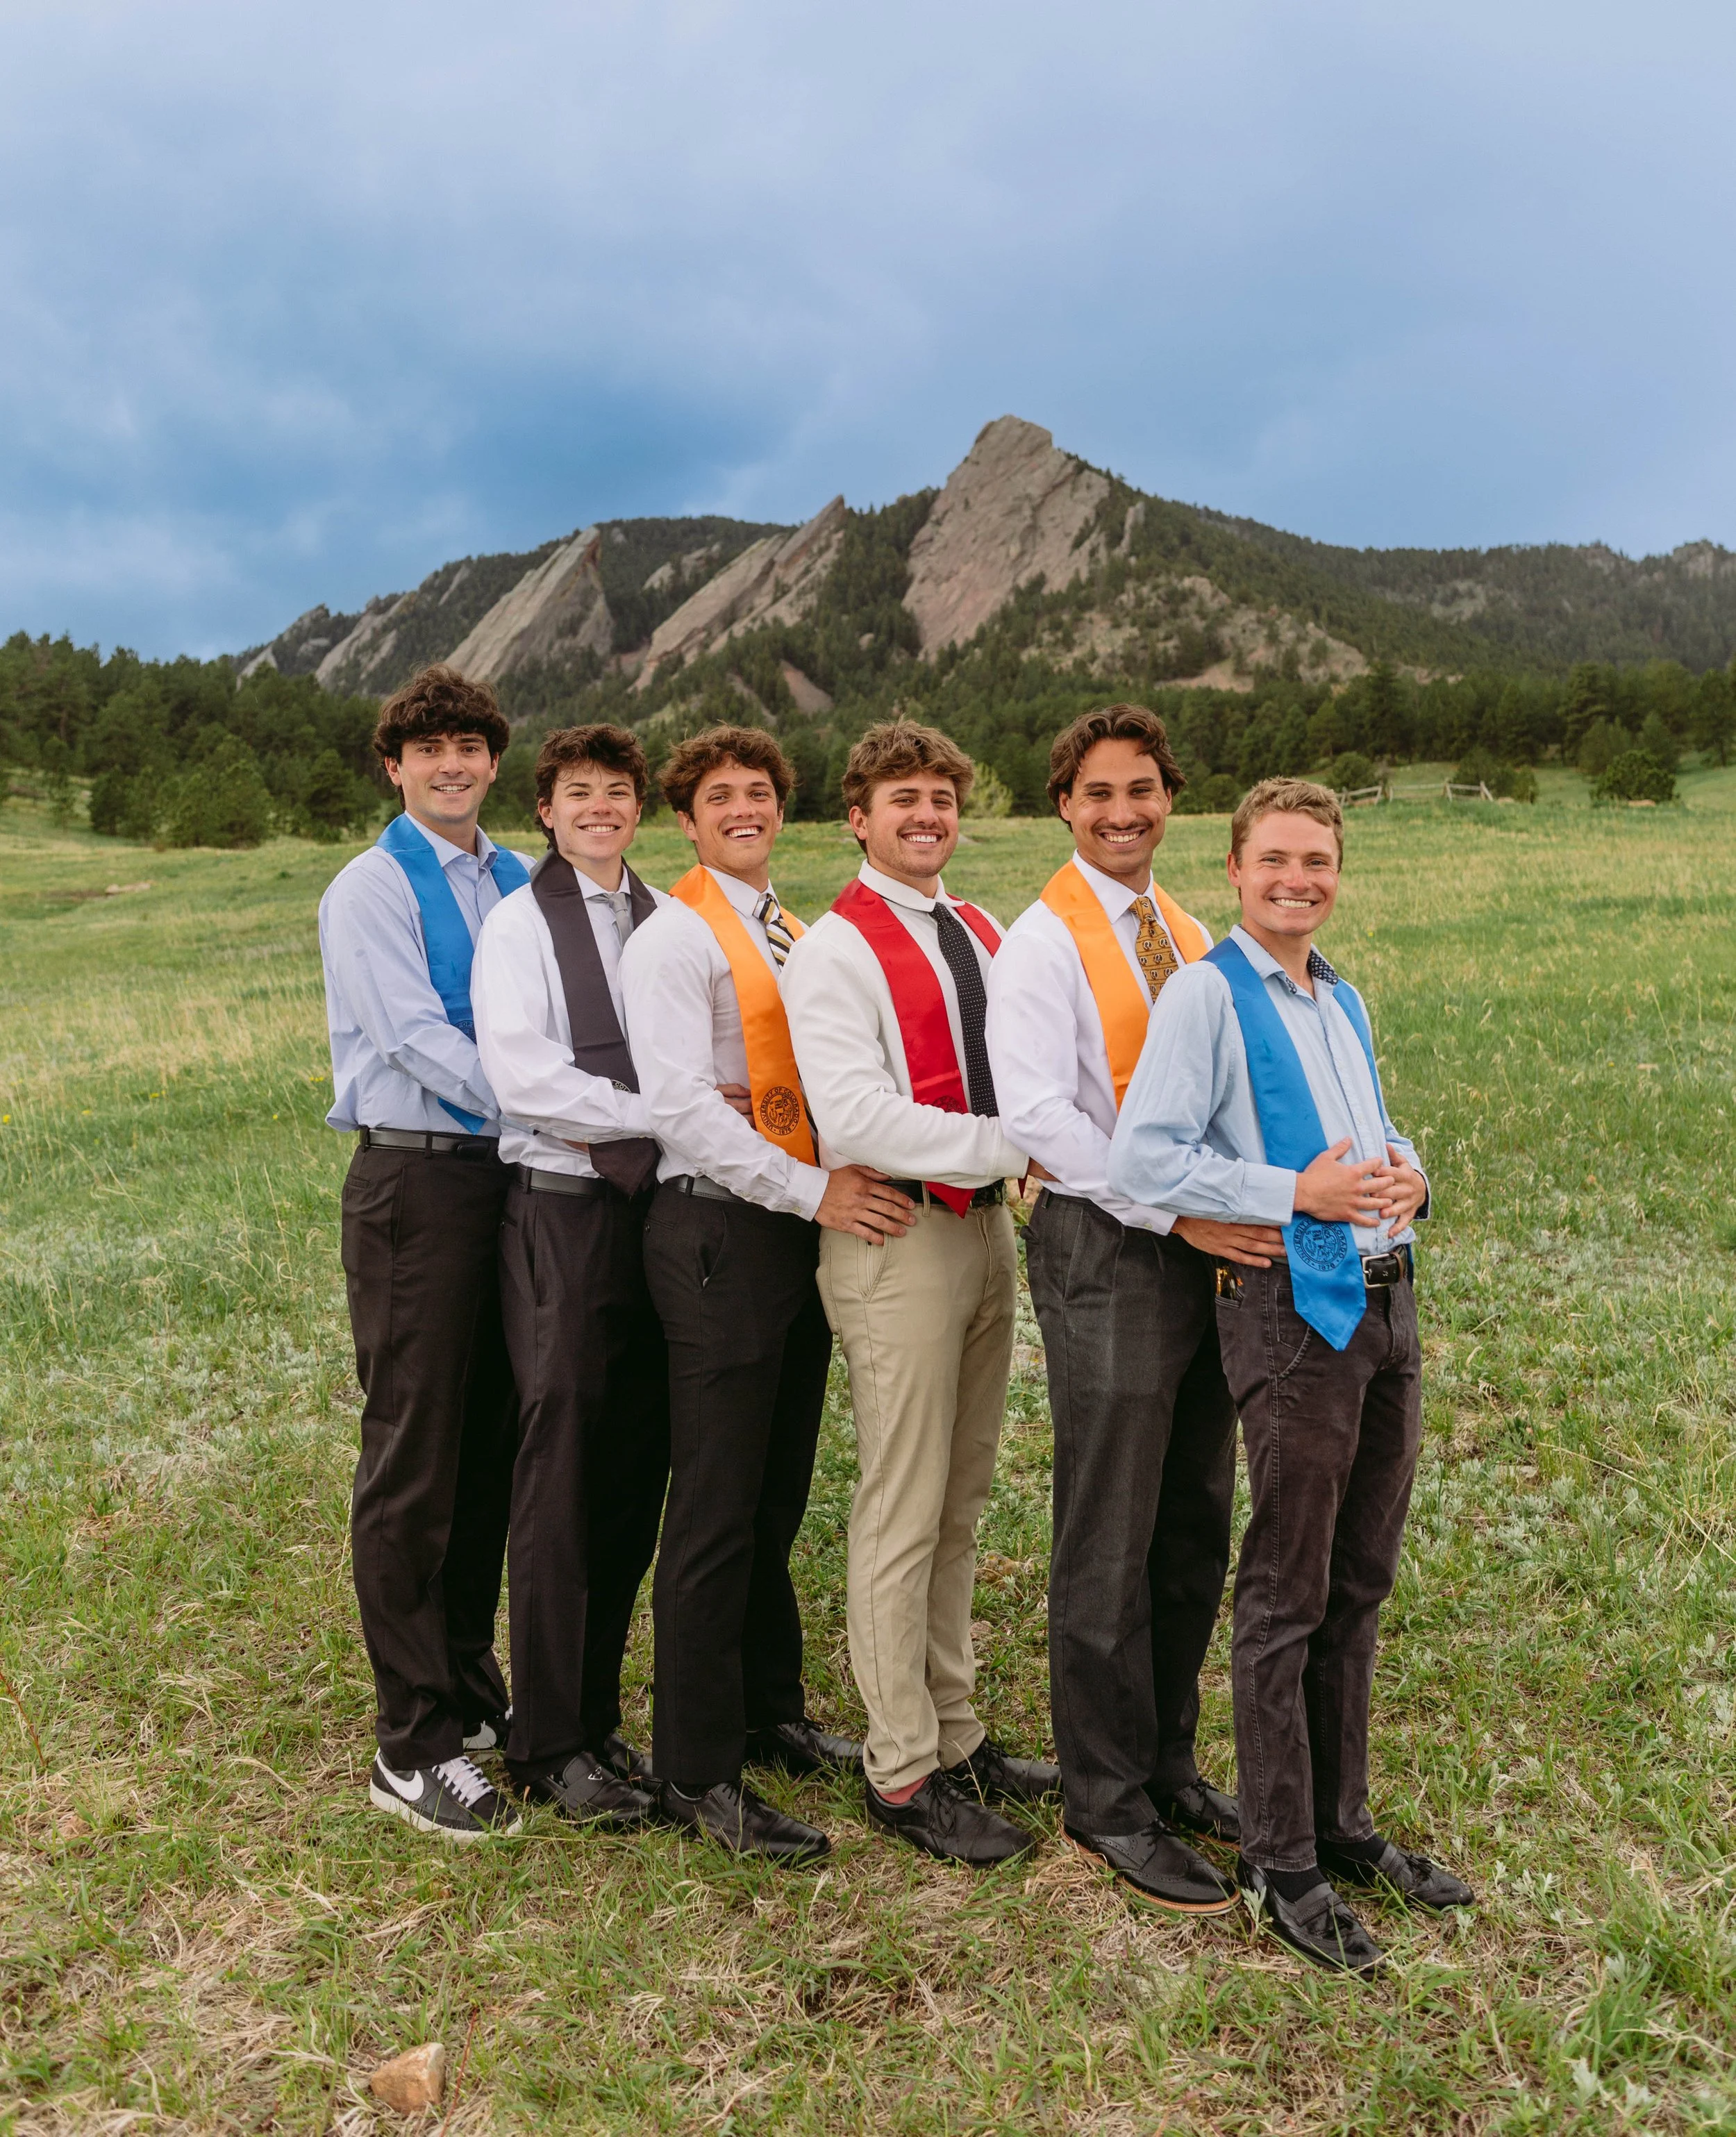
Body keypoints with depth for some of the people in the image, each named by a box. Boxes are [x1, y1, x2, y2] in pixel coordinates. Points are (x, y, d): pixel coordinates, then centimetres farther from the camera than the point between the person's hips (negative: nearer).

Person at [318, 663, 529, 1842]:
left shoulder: (519, 882, 14)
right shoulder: (371, 889, -4)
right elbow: (415, 1035, -14)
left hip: (517, 1176, 6)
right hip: (417, 1180, -6)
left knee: (492, 1447, 13)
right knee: (415, 1457, 0)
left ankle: (471, 1680, 31)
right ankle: (414, 1745, 10)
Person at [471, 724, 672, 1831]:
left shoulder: (668, 919, 12)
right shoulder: (520, 923, -1)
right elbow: (523, 1075, -11)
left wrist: (601, 1116, -6)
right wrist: (661, 1114, -13)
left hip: (658, 1203, 5)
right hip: (566, 1210, -5)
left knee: (637, 1472, 10)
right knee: (562, 1477, 0)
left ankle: (598, 1715, 25)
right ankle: (551, 1744, 14)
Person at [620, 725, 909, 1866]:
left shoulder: (796, 933, 17)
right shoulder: (675, 938, -8)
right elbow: (681, 1105, -18)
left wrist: (840, 1187, 2)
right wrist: (812, 1191, -20)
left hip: (804, 1228, 8)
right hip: (721, 1232, -8)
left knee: (778, 1501, 17)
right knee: (715, 1515, -1)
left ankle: (770, 1713, 32)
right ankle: (699, 1772, 11)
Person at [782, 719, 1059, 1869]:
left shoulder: (983, 935, 15)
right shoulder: (835, 949, -10)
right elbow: (855, 1117, -20)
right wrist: (1012, 1144, -20)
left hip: (988, 1225, 8)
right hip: (898, 1240, -7)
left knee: (963, 1504, 15)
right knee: (904, 1514, 0)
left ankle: (957, 1735, 29)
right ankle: (904, 1773, 15)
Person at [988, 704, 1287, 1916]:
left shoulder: (1192, 940, 15)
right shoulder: (1044, 941, -7)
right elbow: (1038, 1112, -17)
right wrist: (1178, 1215, -20)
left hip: (1210, 1252, 7)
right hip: (1106, 1251, -7)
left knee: (1197, 1532, 14)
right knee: (1111, 1547, 1)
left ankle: (1169, 1764, 31)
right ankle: (1109, 1804, 17)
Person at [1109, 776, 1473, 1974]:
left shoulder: (1345, 1002, 16)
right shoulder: (1208, 994, -7)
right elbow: (1141, 1158, -16)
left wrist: (1407, 1177, 3)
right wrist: (1295, 1192, -20)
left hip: (1387, 1300, 8)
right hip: (1293, 1311, -8)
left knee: (1359, 1588, 16)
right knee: (1286, 1598, 1)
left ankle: (1343, 1825, 31)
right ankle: (1281, 1865, 16)